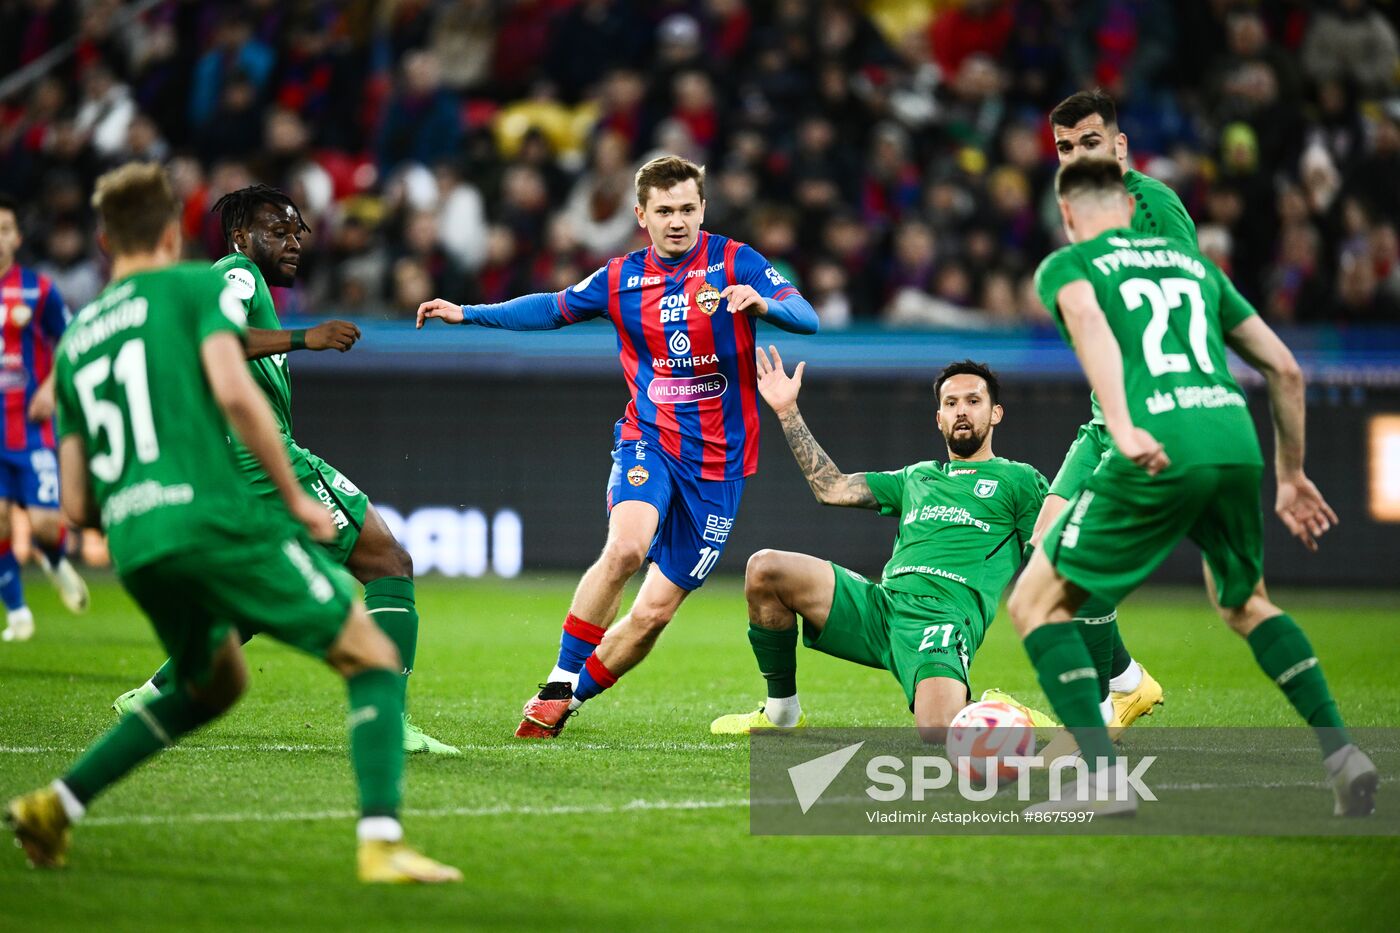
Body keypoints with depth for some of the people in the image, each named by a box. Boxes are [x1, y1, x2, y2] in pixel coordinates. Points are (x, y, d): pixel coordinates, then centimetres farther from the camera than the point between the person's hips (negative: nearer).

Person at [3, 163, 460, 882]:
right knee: (373, 660, 1)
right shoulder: (198, 287, 6)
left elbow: (76, 507, 18)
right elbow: (234, 392, -13)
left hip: (132, 547, 7)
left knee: (214, 686, 29)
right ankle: (381, 843, -18)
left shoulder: (73, 342, 21)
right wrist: (297, 498, -5)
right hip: (221, 519, -6)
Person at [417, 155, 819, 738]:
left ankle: (568, 701, 23)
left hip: (719, 461, 0)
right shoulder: (621, 279, 3)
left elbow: (806, 319, -16)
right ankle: (557, 685, -17)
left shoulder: (735, 263, -4)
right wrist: (468, 314, 12)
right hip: (648, 440, 0)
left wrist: (760, 302, -37)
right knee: (626, 546, -30)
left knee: (654, 612, 0)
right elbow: (554, 308, 20)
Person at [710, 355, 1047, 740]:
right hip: (880, 605, 6)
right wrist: (787, 411, 24)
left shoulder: (1017, 479, 14)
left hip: (944, 620, -5)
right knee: (764, 568, -13)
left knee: (941, 735, -35)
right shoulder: (917, 477, 28)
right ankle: (781, 715, 2)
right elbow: (830, 488, 26)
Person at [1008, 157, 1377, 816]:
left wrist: (1123, 429, -25)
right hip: (1237, 444, 5)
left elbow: (1089, 322, -12)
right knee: (1245, 603, 31)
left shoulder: (1067, 264, 13)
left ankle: (1103, 778, -4)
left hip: (1160, 457, -5)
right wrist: (1290, 477, 36)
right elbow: (1285, 370, 26)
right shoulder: (1193, 263, 28)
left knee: (1036, 603, 9)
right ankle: (1342, 753, 18)